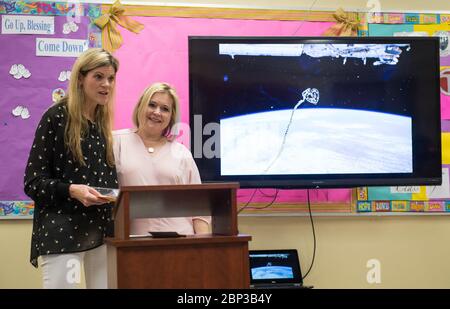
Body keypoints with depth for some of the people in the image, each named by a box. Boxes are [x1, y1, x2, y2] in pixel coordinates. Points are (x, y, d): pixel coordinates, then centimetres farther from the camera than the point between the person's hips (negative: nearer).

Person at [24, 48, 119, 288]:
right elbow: (33, 182, -8)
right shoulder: (56, 117, -6)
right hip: (62, 232, -6)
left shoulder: (103, 123, 14)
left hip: (100, 230, 6)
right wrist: (71, 190, -23)